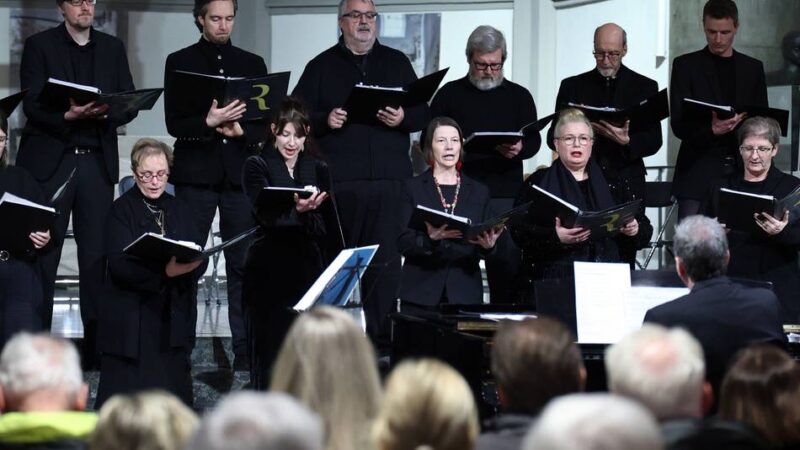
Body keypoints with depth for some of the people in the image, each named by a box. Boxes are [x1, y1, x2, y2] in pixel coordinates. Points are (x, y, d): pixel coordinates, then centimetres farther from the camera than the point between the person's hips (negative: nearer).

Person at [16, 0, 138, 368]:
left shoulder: (113, 48, 14)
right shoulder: (39, 46, 3)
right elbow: (32, 104, -5)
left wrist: (107, 113, -13)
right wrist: (69, 115, -23)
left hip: (97, 162, 3)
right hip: (50, 161, -3)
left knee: (97, 257, 0)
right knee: (42, 257, -4)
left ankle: (96, 347, 4)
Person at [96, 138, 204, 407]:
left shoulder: (180, 211, 15)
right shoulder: (121, 211, -1)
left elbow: (200, 255, 4)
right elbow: (120, 264, -14)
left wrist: (189, 263, -19)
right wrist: (165, 271, -27)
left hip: (173, 314, 4)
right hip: (132, 319, -4)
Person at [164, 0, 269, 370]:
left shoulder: (252, 64, 14)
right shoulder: (180, 62, 7)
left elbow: (266, 122, 10)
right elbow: (174, 123, -1)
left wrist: (242, 130, -10)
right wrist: (208, 122, -18)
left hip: (240, 171, 2)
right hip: (196, 173, -2)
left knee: (243, 264, 0)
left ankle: (245, 351, 3)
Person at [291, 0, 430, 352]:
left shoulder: (397, 63, 17)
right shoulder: (322, 66, 12)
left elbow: (423, 113, 12)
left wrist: (403, 118, -8)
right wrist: (324, 121, -13)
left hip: (389, 179, 1)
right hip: (337, 180, -1)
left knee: (386, 260, -4)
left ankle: (381, 338, -1)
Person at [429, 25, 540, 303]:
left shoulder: (519, 96, 14)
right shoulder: (450, 94, 12)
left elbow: (533, 141, 7)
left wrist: (519, 149, -16)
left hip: (504, 193, 0)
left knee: (507, 261, -4)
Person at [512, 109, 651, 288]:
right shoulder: (538, 182, 10)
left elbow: (645, 228, 20)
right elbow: (519, 231, -2)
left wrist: (635, 231, -4)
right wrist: (555, 237, -19)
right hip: (558, 277, -3)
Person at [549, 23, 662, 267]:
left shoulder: (645, 87, 10)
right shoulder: (572, 86, 12)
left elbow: (654, 141, 5)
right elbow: (553, 138, 10)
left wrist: (627, 141, -15)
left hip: (626, 185, -1)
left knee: (623, 261, -5)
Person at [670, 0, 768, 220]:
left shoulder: (753, 68, 15)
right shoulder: (686, 65, 6)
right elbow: (679, 124, -2)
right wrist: (711, 130, -20)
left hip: (743, 172, 2)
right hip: (698, 173, -2)